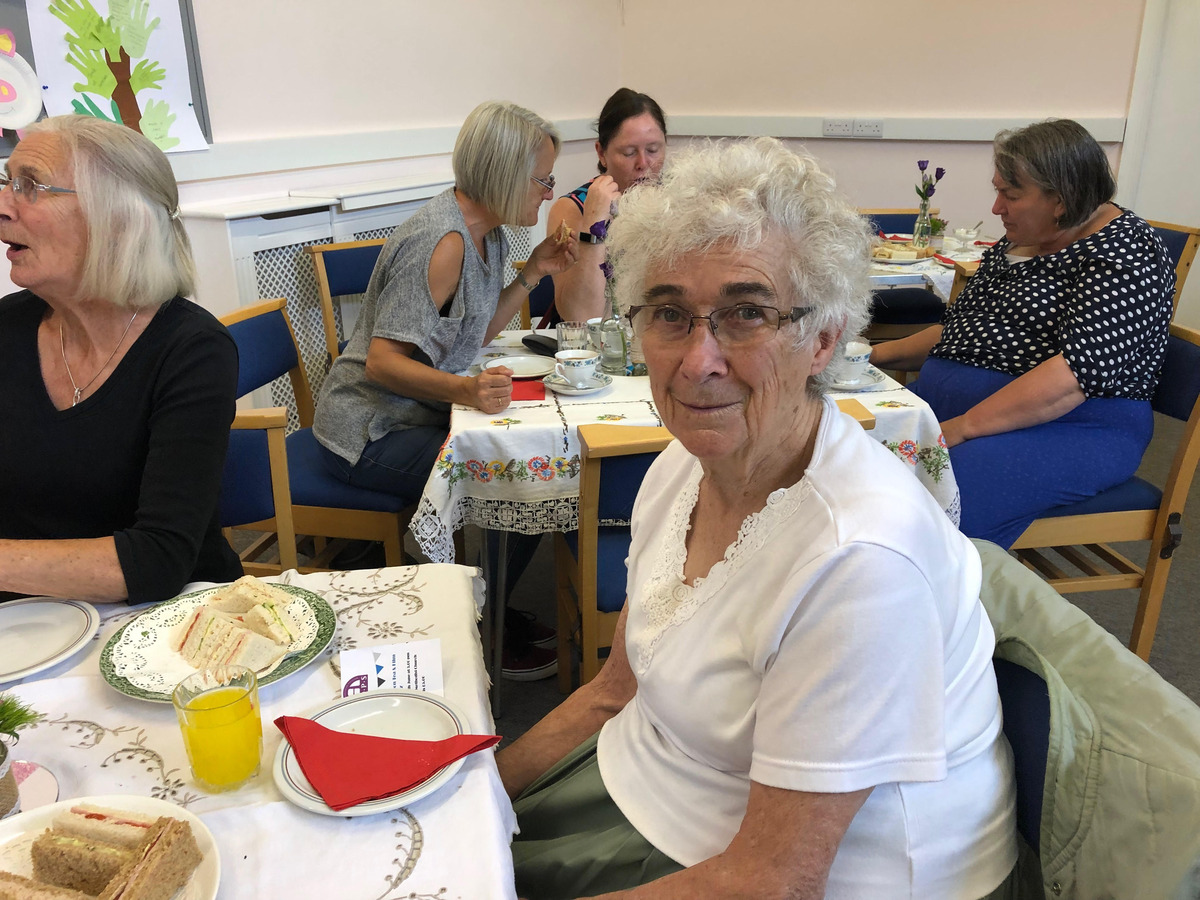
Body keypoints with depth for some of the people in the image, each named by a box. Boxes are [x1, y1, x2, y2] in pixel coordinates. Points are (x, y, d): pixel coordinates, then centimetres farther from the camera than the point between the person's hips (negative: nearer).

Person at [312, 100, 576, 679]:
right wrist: (465, 390, -41)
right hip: (371, 432, -9)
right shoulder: (442, 241, -24)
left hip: (416, 413, 9)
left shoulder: (486, 234, 6)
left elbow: (476, 333, 10)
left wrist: (533, 273, 2)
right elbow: (381, 362, -26)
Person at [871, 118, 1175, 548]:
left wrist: (960, 428, -25)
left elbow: (1080, 370, -21)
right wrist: (884, 353, 11)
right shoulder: (1013, 243, 18)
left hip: (1069, 428, -8)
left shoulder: (1123, 250, -8)